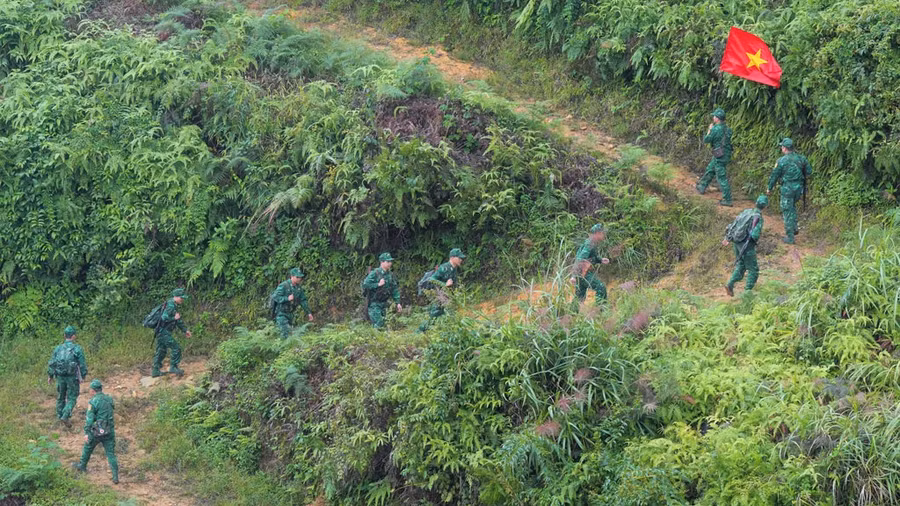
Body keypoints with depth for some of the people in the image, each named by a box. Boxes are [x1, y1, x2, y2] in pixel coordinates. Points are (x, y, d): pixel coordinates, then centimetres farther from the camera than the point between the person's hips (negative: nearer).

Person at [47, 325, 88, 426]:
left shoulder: (58, 349, 0)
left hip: (60, 377, 4)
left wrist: (50, 376, 14)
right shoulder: (77, 349, -11)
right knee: (72, 398, 6)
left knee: (60, 396, 20)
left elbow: (51, 363, 3)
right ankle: (65, 416, -9)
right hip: (72, 378, -4)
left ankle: (59, 415, 31)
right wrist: (84, 376, 5)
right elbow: (82, 364, -9)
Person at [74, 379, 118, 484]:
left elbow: (89, 418, -17)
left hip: (97, 432, -4)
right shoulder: (109, 399, 7)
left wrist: (86, 433, -16)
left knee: (88, 448, 22)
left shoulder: (93, 402, -13)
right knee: (111, 453, 4)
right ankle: (115, 477, -5)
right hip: (110, 431, 4)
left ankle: (82, 466, 42)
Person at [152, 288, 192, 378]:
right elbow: (164, 318, -28)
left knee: (161, 351, 15)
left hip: (161, 333, 10)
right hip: (163, 332, -10)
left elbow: (179, 320, 24)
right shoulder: (170, 306, -18)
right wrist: (174, 318, -15)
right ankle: (173, 367, -2)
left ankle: (155, 371, 20)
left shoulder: (174, 306, 15)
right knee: (176, 348, -8)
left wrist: (185, 330, 24)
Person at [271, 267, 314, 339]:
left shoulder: (299, 288, 4)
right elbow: (275, 297, -22)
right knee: (286, 333, -16)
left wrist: (308, 313, 9)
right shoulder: (283, 286, -18)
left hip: (290, 313, 7)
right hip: (281, 313, -7)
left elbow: (303, 300, 11)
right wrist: (287, 298, -31)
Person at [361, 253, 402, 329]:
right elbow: (365, 284, -20)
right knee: (378, 324, -12)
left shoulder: (390, 274, 7)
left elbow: (395, 289, 12)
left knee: (382, 324, 9)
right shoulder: (375, 273, -13)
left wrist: (398, 302, 7)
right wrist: (378, 284, -22)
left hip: (383, 303, 7)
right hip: (374, 303, -7)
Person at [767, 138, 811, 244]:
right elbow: (808, 171, 10)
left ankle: (789, 237, 8)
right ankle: (794, 228, 27)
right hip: (799, 187, 5)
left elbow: (774, 175, -6)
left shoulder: (782, 161, -14)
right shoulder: (801, 158, 1)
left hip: (787, 188, -5)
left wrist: (769, 188, 7)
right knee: (792, 206, 30)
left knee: (787, 211, 4)